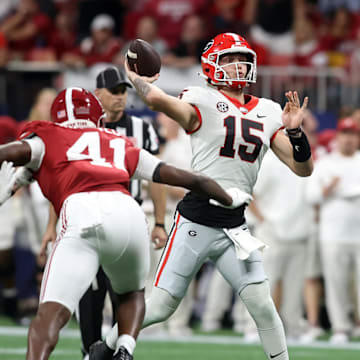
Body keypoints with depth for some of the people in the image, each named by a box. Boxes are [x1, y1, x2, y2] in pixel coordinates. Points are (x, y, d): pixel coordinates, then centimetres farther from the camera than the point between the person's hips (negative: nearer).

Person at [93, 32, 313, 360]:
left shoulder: (267, 114, 11)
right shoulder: (202, 103, -6)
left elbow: (303, 168, 10)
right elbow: (157, 98, -26)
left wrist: (295, 131, -5)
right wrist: (136, 78, -9)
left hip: (234, 228, 4)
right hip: (195, 221, -4)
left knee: (262, 305, -6)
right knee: (160, 308, 0)